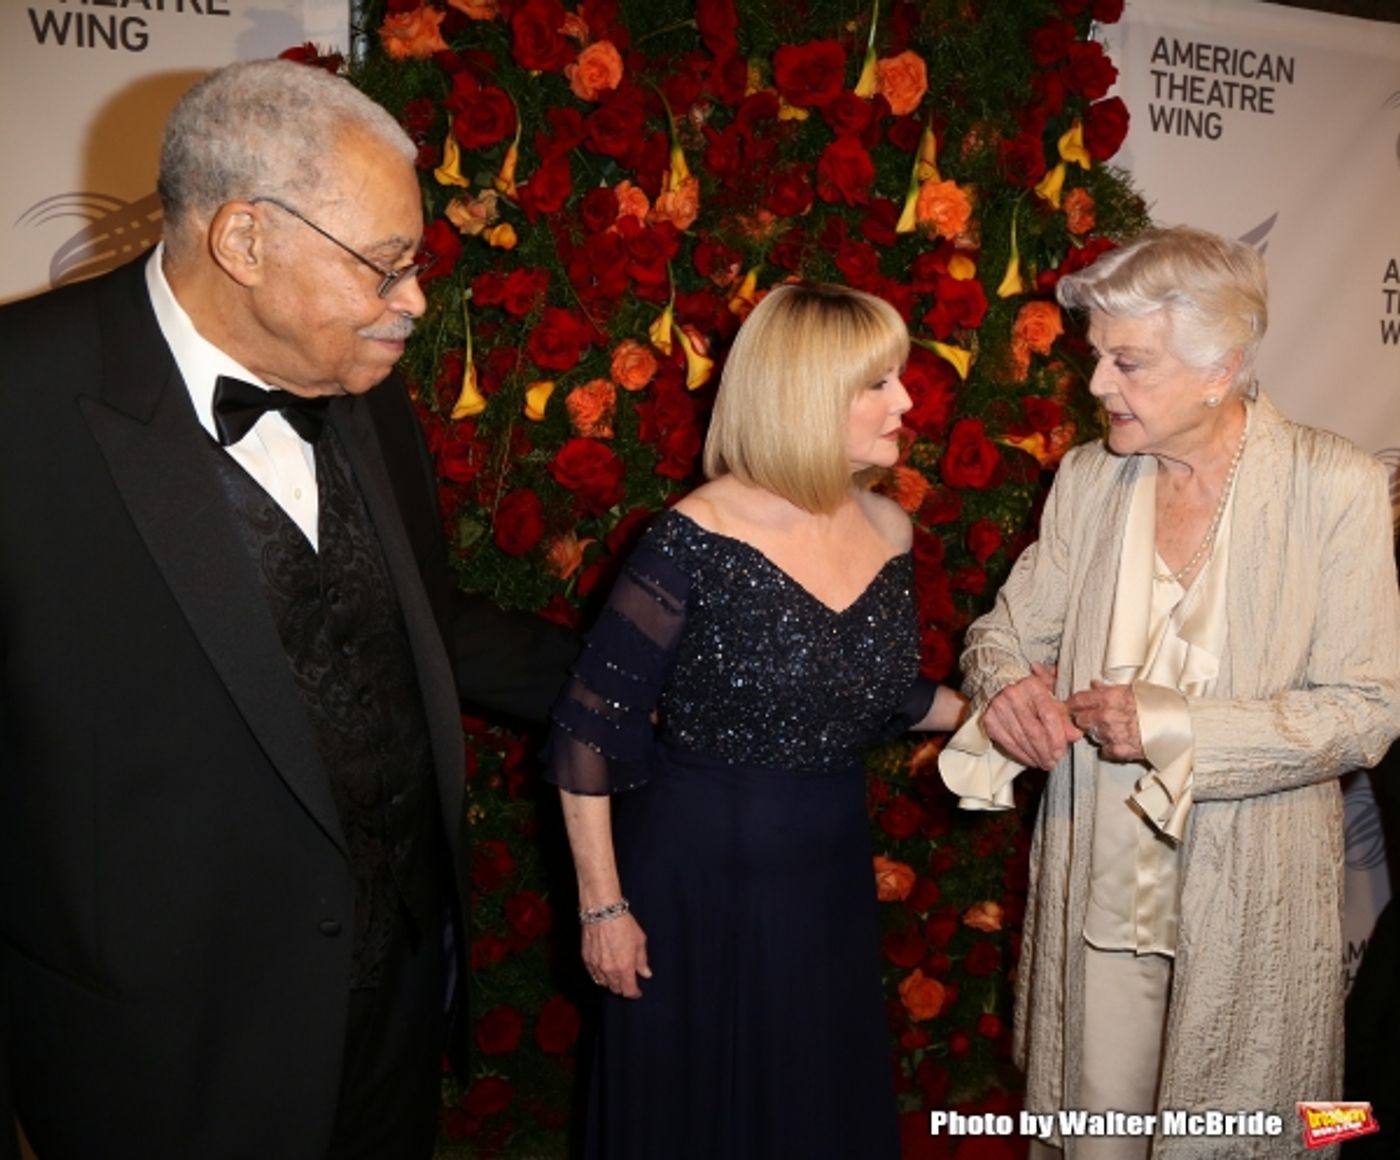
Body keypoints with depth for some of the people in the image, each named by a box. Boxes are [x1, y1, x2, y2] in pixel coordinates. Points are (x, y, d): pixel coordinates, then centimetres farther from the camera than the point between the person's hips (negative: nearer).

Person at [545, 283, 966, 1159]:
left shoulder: (888, 531, -1)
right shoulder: (697, 541, -20)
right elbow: (588, 729, -15)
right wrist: (603, 906, -13)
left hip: (830, 876, 5)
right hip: (699, 879, -5)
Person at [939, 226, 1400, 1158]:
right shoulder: (1089, 478, 0)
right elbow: (1009, 628, 8)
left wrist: (1176, 726, -22)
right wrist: (1007, 683, -15)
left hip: (1249, 900, -2)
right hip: (1097, 880, 3)